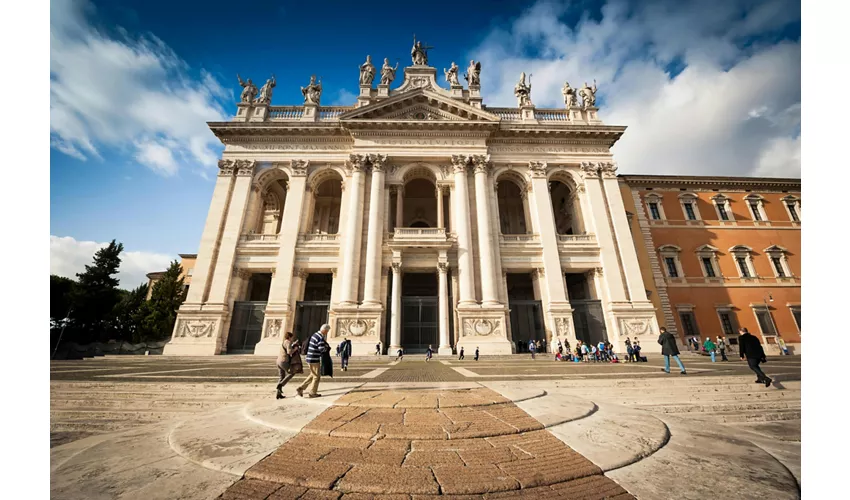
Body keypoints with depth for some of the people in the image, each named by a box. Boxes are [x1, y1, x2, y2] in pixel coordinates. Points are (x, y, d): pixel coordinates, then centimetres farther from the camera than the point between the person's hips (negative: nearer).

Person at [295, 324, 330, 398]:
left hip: (310, 359, 9)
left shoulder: (315, 335, 12)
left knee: (313, 375, 23)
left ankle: (300, 388, 21)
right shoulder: (321, 337, -19)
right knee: (317, 377, 7)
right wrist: (327, 348, -4)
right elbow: (322, 349, -25)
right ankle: (312, 393, 19)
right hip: (314, 360, -9)